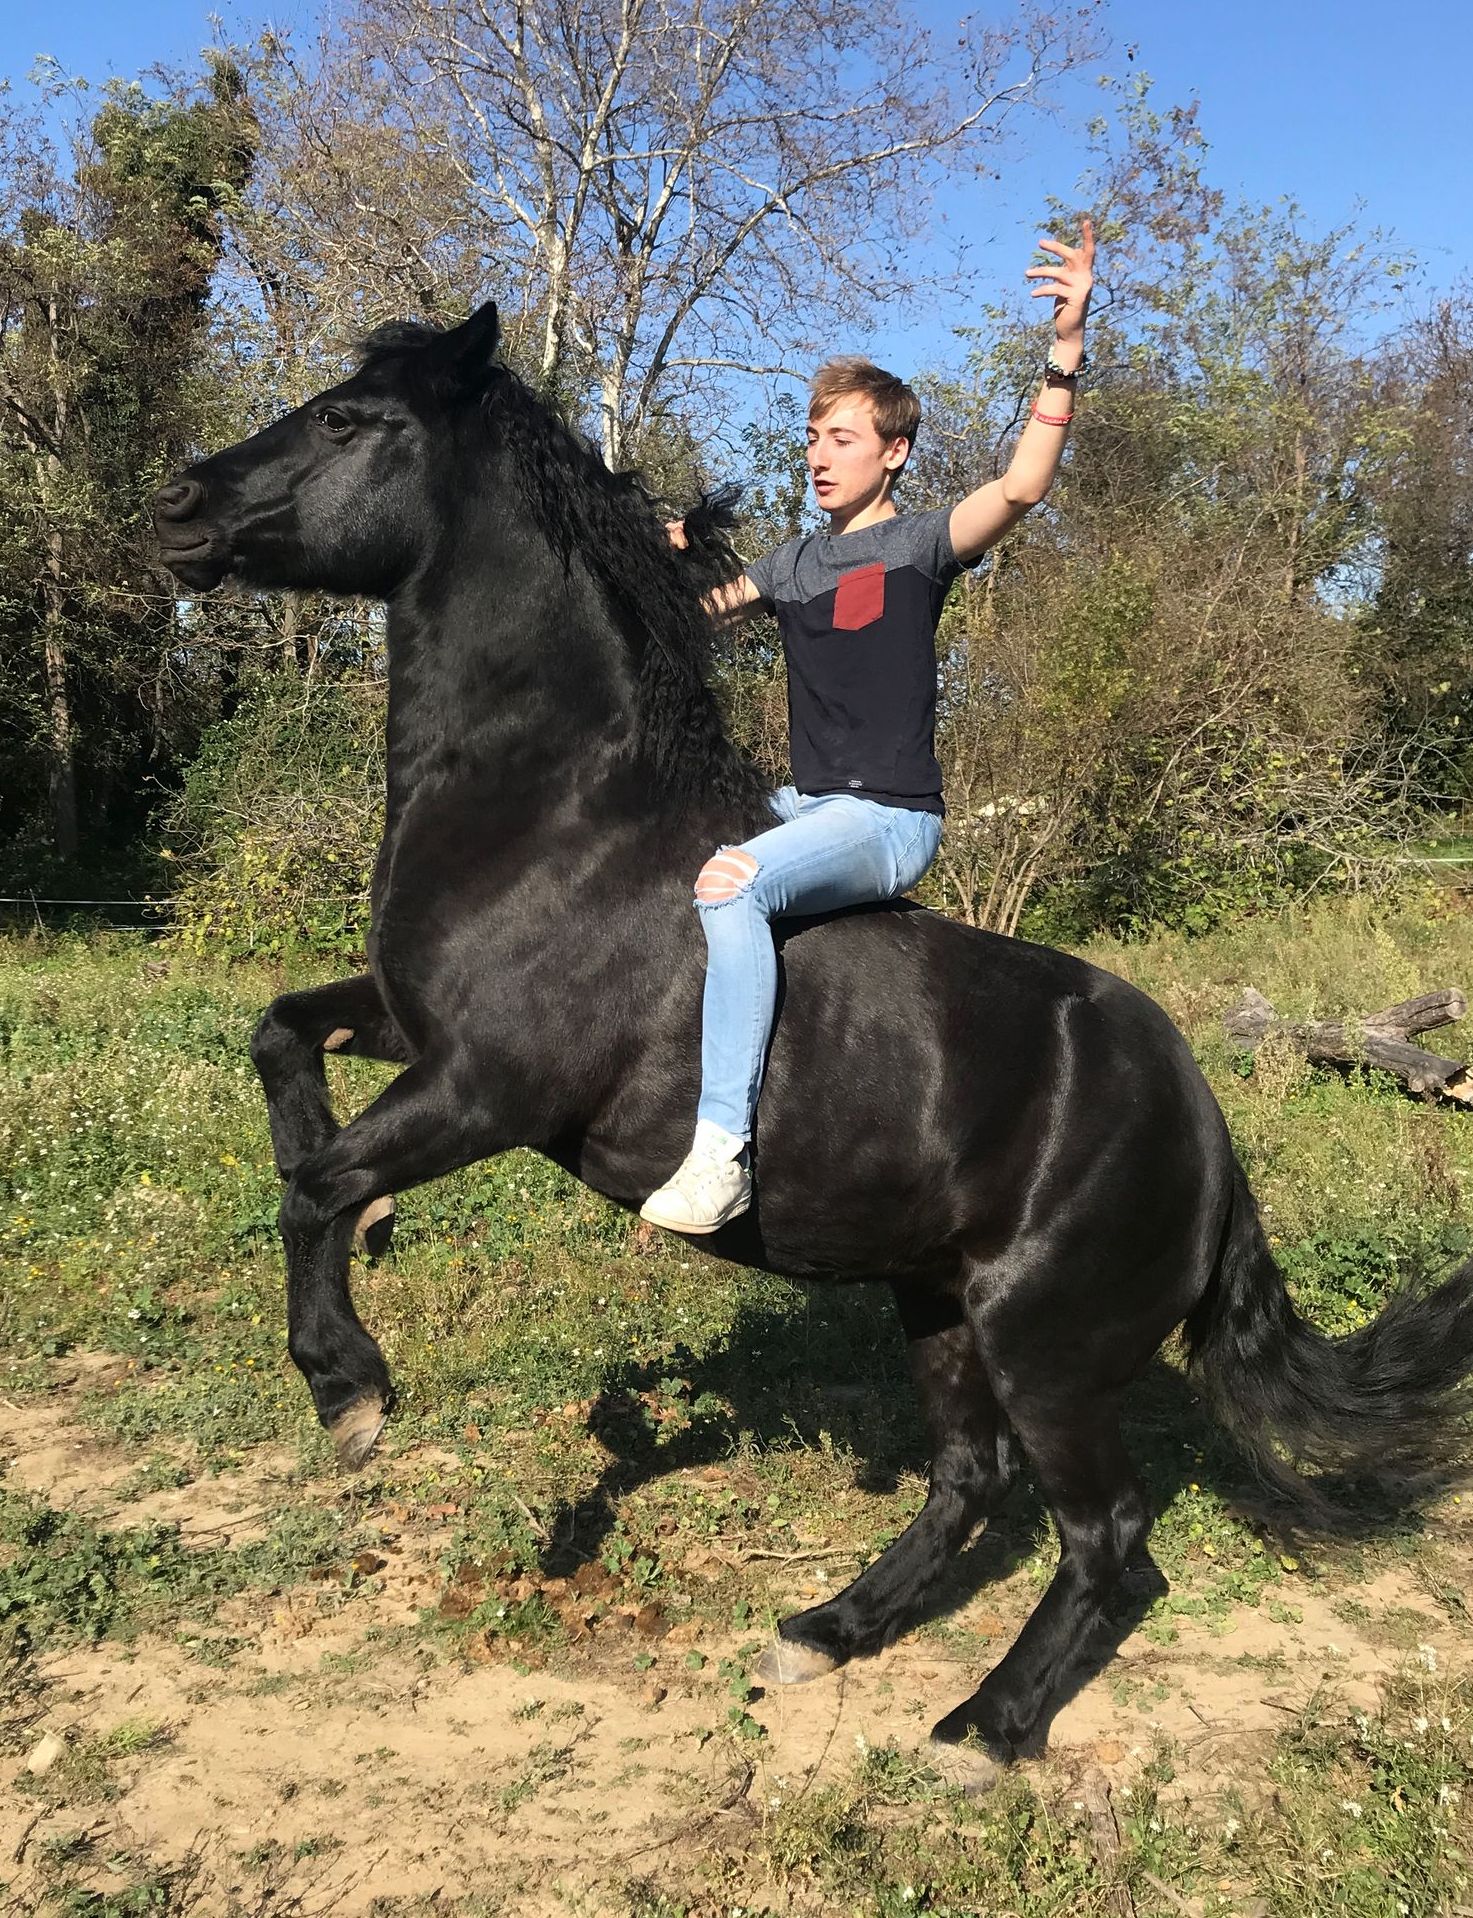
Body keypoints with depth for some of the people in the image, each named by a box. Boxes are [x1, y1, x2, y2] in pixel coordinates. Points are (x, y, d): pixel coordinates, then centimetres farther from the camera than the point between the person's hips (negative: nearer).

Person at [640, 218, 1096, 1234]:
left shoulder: (918, 545, -3)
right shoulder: (791, 565, 16)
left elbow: (1021, 487, -22)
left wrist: (1065, 349, -31)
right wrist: (667, 561, 8)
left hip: (891, 818, -8)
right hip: (805, 804, 8)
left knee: (730, 881, -34)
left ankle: (722, 1150, -37)